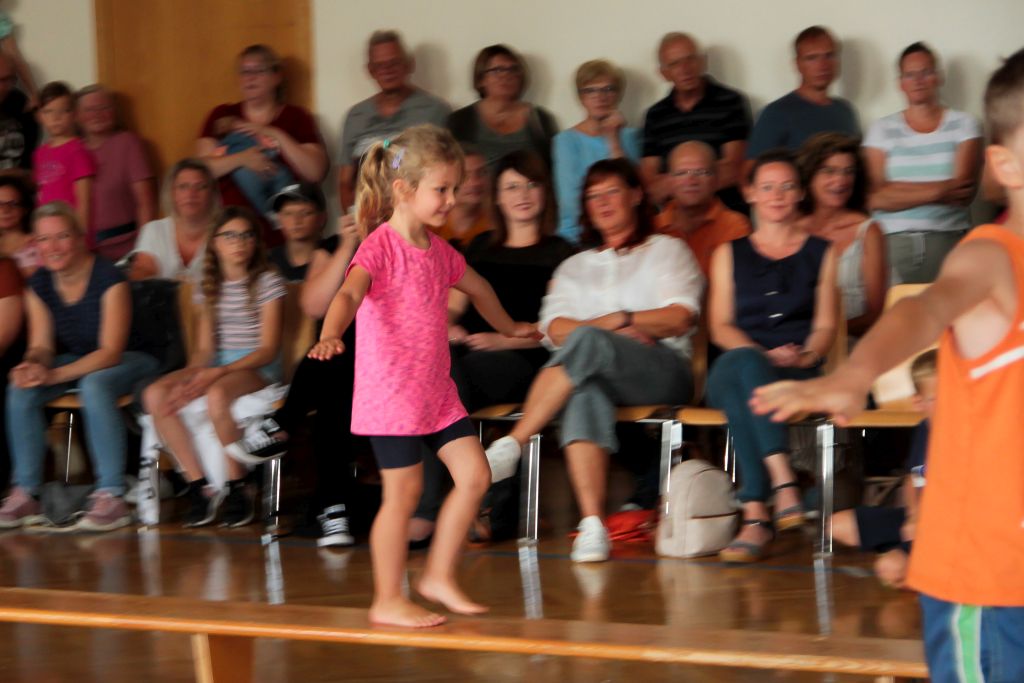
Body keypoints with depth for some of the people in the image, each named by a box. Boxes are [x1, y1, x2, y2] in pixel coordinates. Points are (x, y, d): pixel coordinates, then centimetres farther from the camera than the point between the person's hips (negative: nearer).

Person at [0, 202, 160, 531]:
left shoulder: (108, 279, -21)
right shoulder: (39, 285, -3)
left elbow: (110, 352, -24)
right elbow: (42, 345, -2)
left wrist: (54, 375, -36)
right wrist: (32, 365, -28)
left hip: (131, 361, -6)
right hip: (77, 362, 6)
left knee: (94, 385, -39)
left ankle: (111, 497, -36)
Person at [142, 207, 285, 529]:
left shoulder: (268, 282, 0)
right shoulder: (210, 287, 16)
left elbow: (269, 348, -7)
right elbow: (204, 348, 13)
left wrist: (220, 372, -20)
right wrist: (192, 375, -10)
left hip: (257, 367, -6)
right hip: (217, 366, 6)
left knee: (217, 394, -40)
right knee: (155, 394, -22)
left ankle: (237, 488, -22)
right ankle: (199, 486, -20)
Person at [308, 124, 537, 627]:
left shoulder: (438, 251, 12)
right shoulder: (380, 247, -14)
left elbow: (476, 287, 34)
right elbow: (350, 293, -33)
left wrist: (508, 328, 48)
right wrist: (330, 336, -52)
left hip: (436, 390, 8)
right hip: (390, 392, -8)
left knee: (474, 475, 2)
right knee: (404, 491, -4)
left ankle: (438, 576, 15)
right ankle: (387, 601, 6)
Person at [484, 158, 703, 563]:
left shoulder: (666, 250, 22)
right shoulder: (575, 267, 30)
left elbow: (681, 317, 5)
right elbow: (554, 328, 11)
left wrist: (616, 320, -1)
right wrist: (615, 330, -5)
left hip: (662, 370, -2)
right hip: (596, 373, 2)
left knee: (587, 342, -36)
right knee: (584, 392, -39)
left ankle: (512, 445, -42)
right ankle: (591, 523, -50)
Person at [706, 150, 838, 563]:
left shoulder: (821, 254, 21)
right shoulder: (729, 255, 23)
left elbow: (825, 325, 11)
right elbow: (720, 326, 11)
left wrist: (803, 356, -12)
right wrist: (763, 355, -8)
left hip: (799, 377, -1)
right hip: (733, 370, 1)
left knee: (742, 392, -39)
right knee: (743, 361, -40)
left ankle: (755, 517, -51)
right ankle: (783, 483, -52)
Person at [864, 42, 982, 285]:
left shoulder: (963, 124, 8)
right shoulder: (882, 130, 10)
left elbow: (964, 193, -5)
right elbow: (874, 199, -3)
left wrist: (897, 191, -6)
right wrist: (939, 191, -8)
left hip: (948, 240, 0)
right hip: (893, 242, 0)